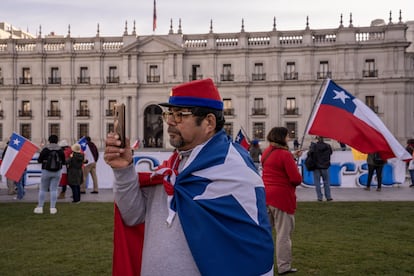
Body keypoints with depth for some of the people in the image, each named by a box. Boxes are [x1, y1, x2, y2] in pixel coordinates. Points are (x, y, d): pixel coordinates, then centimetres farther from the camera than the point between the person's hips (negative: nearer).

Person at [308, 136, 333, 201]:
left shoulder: (314, 145, -11)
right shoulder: (327, 146, 1)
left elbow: (309, 153, -20)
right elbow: (330, 153, 14)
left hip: (316, 166, -2)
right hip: (325, 167, 3)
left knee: (317, 182, 4)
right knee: (326, 182, 11)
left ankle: (320, 197, 2)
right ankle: (328, 196, 11)